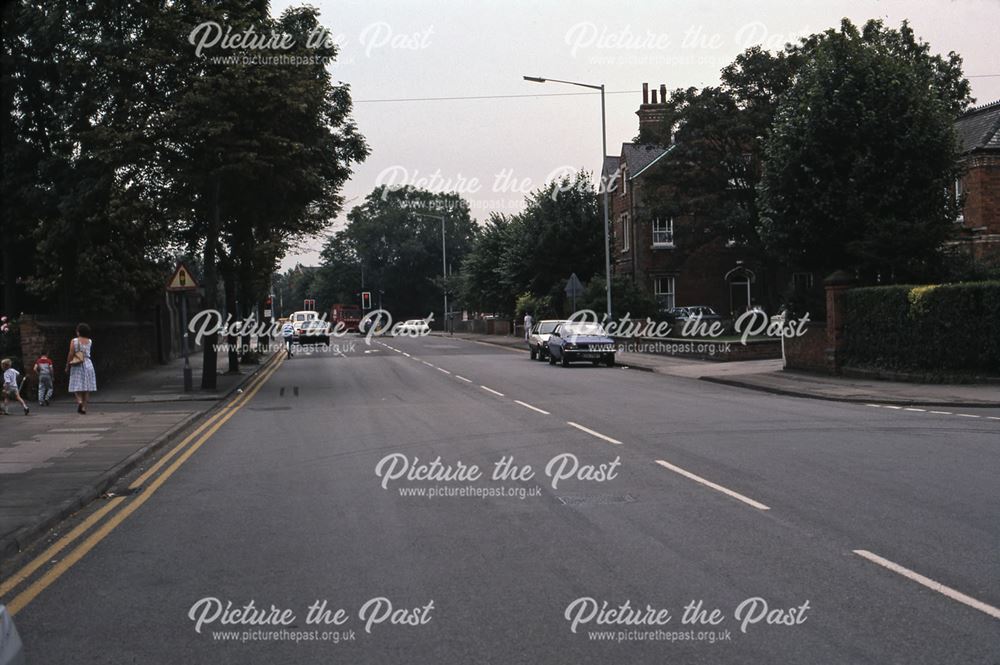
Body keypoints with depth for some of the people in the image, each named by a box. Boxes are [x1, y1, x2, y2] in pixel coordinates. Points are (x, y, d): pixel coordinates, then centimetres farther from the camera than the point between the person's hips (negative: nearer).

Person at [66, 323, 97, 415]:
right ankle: (84, 408, 3)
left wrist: (67, 366, -1)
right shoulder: (90, 341, 3)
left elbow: (71, 354, -11)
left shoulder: (74, 341, -6)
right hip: (88, 364, 3)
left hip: (77, 366, -2)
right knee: (86, 387, 5)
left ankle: (79, 401, -24)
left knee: (77, 386, 3)